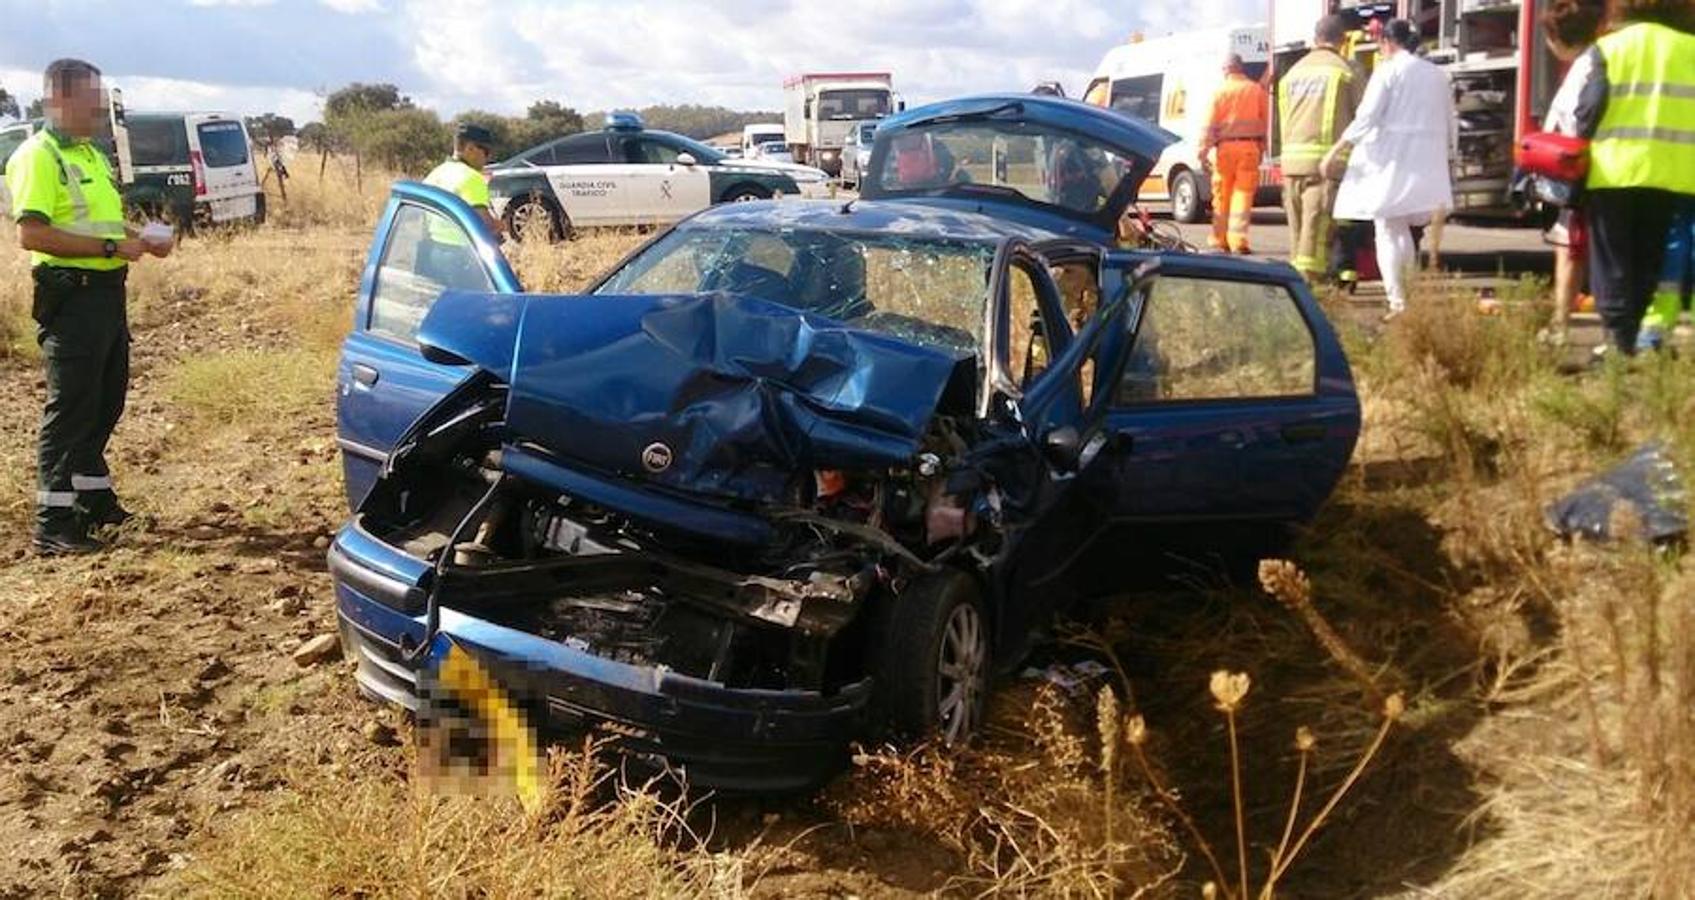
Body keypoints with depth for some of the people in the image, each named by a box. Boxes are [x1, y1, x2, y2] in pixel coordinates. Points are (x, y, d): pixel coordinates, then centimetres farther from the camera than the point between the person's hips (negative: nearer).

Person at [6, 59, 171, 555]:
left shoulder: (91, 154, 17)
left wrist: (143, 239, 10)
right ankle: (53, 522, 1)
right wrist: (110, 247, -22)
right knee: (70, 408, -6)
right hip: (71, 296, -9)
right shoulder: (38, 156, -12)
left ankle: (93, 496, 31)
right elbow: (31, 234, -21)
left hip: (107, 292, 9)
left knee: (106, 401, 17)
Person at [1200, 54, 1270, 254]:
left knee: (1222, 196, 8)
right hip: (1250, 146, 0)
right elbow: (1266, 121, 7)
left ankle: (1219, 241, 13)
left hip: (1225, 147, 0)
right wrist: (1262, 147, 15)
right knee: (1243, 194, -1)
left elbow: (1210, 124, -4)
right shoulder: (1257, 90, 4)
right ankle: (1238, 241, -8)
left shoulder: (1220, 91, -1)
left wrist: (1204, 151, -3)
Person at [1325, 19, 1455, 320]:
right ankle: (1410, 294, 14)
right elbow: (1448, 125, 16)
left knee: (1388, 231, -3)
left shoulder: (1389, 70, -6)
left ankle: (1398, 303, -11)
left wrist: (1335, 151, -10)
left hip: (1391, 161, -6)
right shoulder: (1437, 75, 14)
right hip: (1426, 166, 6)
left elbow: (1366, 119, -13)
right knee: (1403, 231, 17)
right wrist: (1443, 159, 24)